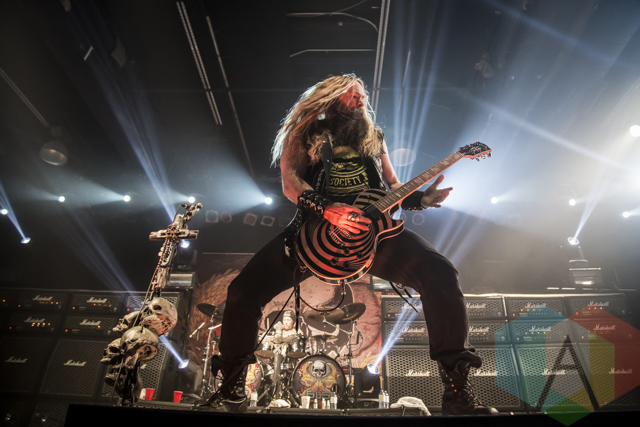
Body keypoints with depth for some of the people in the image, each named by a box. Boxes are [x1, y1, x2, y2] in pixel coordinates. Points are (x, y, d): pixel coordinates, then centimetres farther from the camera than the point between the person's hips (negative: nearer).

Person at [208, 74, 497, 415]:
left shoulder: (374, 137, 25)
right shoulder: (306, 133, 14)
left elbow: (393, 187, 24)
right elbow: (290, 181, -1)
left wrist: (422, 198, 3)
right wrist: (326, 209, -19)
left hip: (370, 226, 2)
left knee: (441, 275, -21)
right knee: (244, 290, -16)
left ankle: (457, 392, -5)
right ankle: (233, 386, 11)